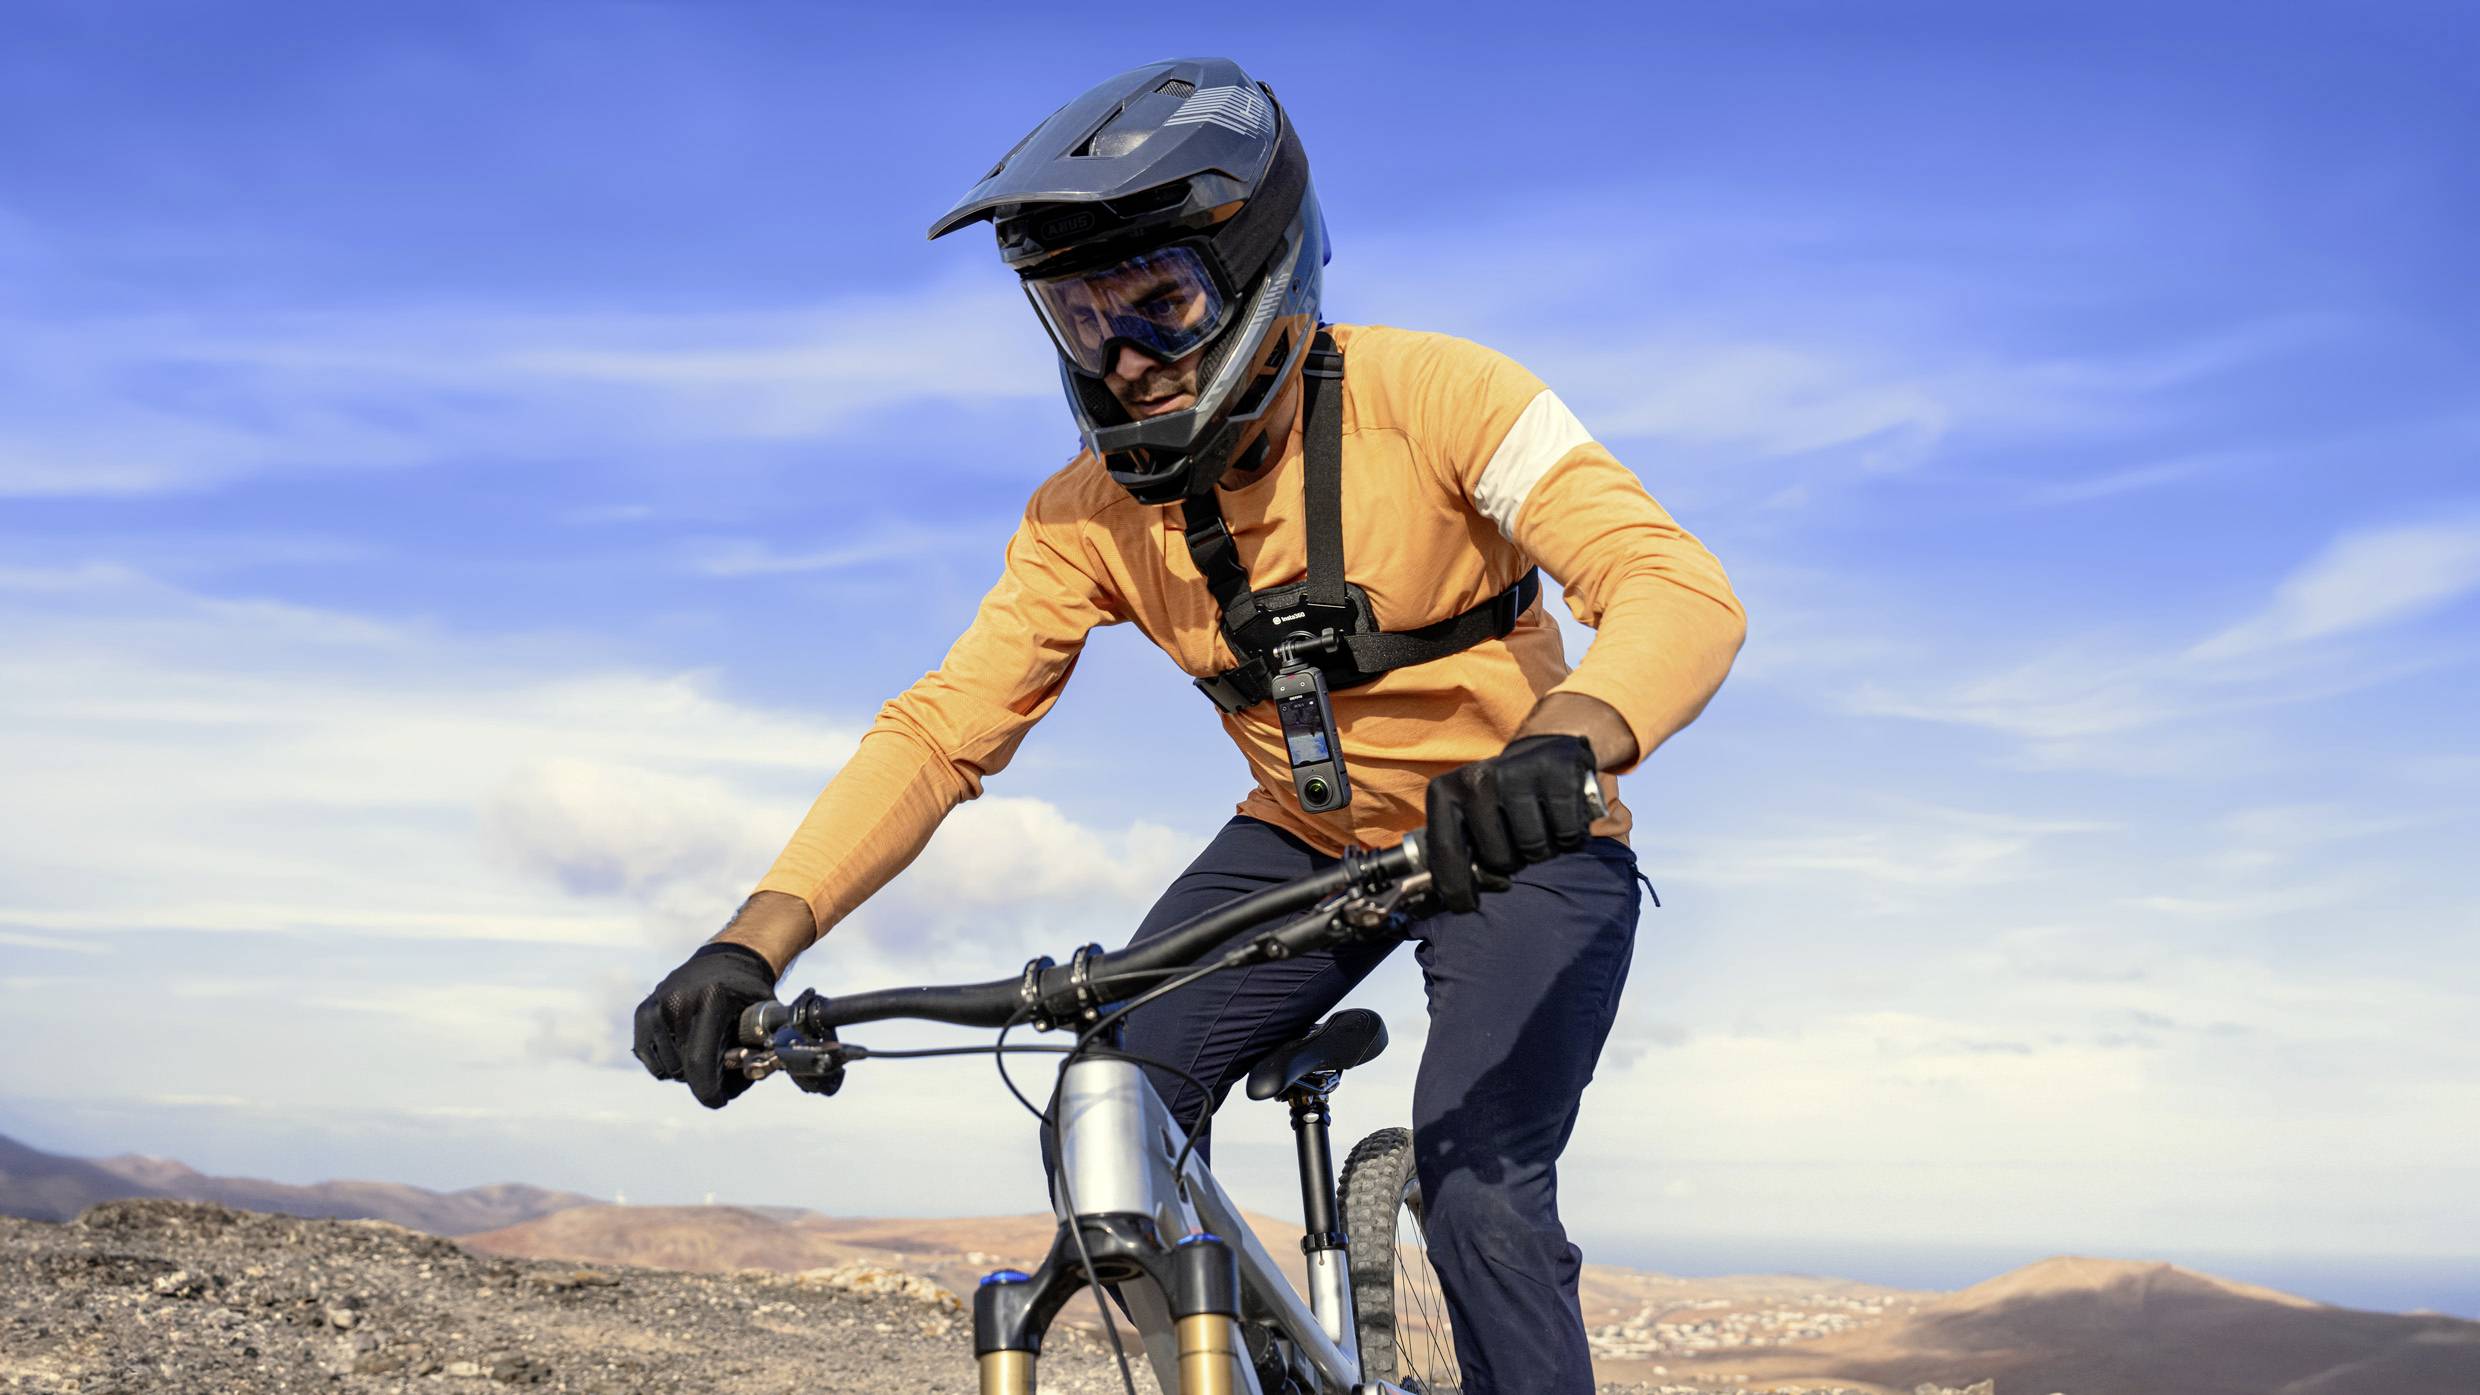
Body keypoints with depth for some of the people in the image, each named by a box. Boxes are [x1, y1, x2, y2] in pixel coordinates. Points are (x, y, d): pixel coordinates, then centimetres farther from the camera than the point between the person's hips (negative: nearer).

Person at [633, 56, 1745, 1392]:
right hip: (1304, 840, 4)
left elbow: (1680, 589, -34)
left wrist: (1563, 745, -57)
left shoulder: (1429, 396, -25)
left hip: (1520, 847, -4)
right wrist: (756, 940, -32)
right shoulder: (1091, 515, -12)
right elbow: (940, 729, -16)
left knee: (1477, 1192, -23)